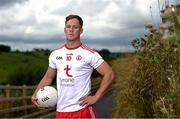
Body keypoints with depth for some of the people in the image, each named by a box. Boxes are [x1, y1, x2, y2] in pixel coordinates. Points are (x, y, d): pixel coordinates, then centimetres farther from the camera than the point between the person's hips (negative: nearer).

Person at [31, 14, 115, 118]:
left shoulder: (89, 54, -7)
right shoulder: (55, 54, 9)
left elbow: (109, 74, -8)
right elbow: (48, 77, 18)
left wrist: (95, 97, -12)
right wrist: (36, 94, 4)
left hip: (82, 110, -4)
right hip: (61, 111, 5)